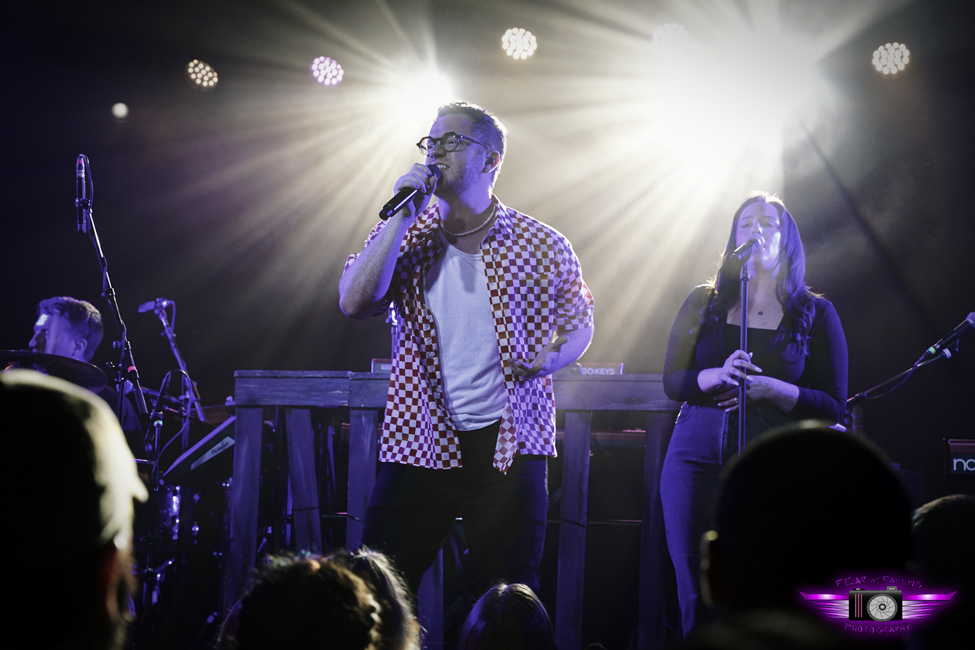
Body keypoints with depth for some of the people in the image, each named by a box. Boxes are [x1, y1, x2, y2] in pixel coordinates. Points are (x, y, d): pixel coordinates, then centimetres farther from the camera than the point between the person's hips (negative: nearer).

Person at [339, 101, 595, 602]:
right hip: (418, 444, 1)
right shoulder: (404, 236, 5)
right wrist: (402, 215, -11)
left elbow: (579, 322, 15)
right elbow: (355, 303, -10)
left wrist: (549, 358, -8)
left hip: (508, 445, -1)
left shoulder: (542, 246, 3)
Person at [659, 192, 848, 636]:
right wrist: (718, 376, -15)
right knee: (696, 595, 1)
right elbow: (672, 380, 6)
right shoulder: (703, 303, 11)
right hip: (697, 460, 2)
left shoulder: (816, 314, 5)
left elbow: (833, 406, 2)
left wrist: (771, 388, -15)